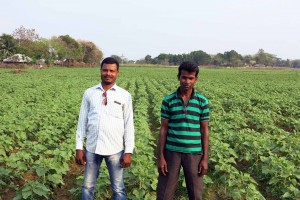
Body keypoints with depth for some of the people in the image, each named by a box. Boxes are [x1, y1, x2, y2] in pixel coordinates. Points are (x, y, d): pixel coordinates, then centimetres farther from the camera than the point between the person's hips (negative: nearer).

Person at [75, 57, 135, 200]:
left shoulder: (125, 95, 0)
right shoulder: (89, 93, 5)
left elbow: (129, 125, 0)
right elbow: (82, 121, 7)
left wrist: (128, 151, -4)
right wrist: (79, 147, 3)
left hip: (115, 149, -2)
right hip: (92, 147, 2)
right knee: (88, 187, 13)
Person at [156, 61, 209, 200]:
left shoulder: (202, 101, 0)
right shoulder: (168, 100, -1)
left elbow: (204, 131, 3)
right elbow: (163, 129, 1)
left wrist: (205, 158, -1)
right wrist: (160, 157, -3)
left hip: (194, 153, 0)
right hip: (172, 152, 0)